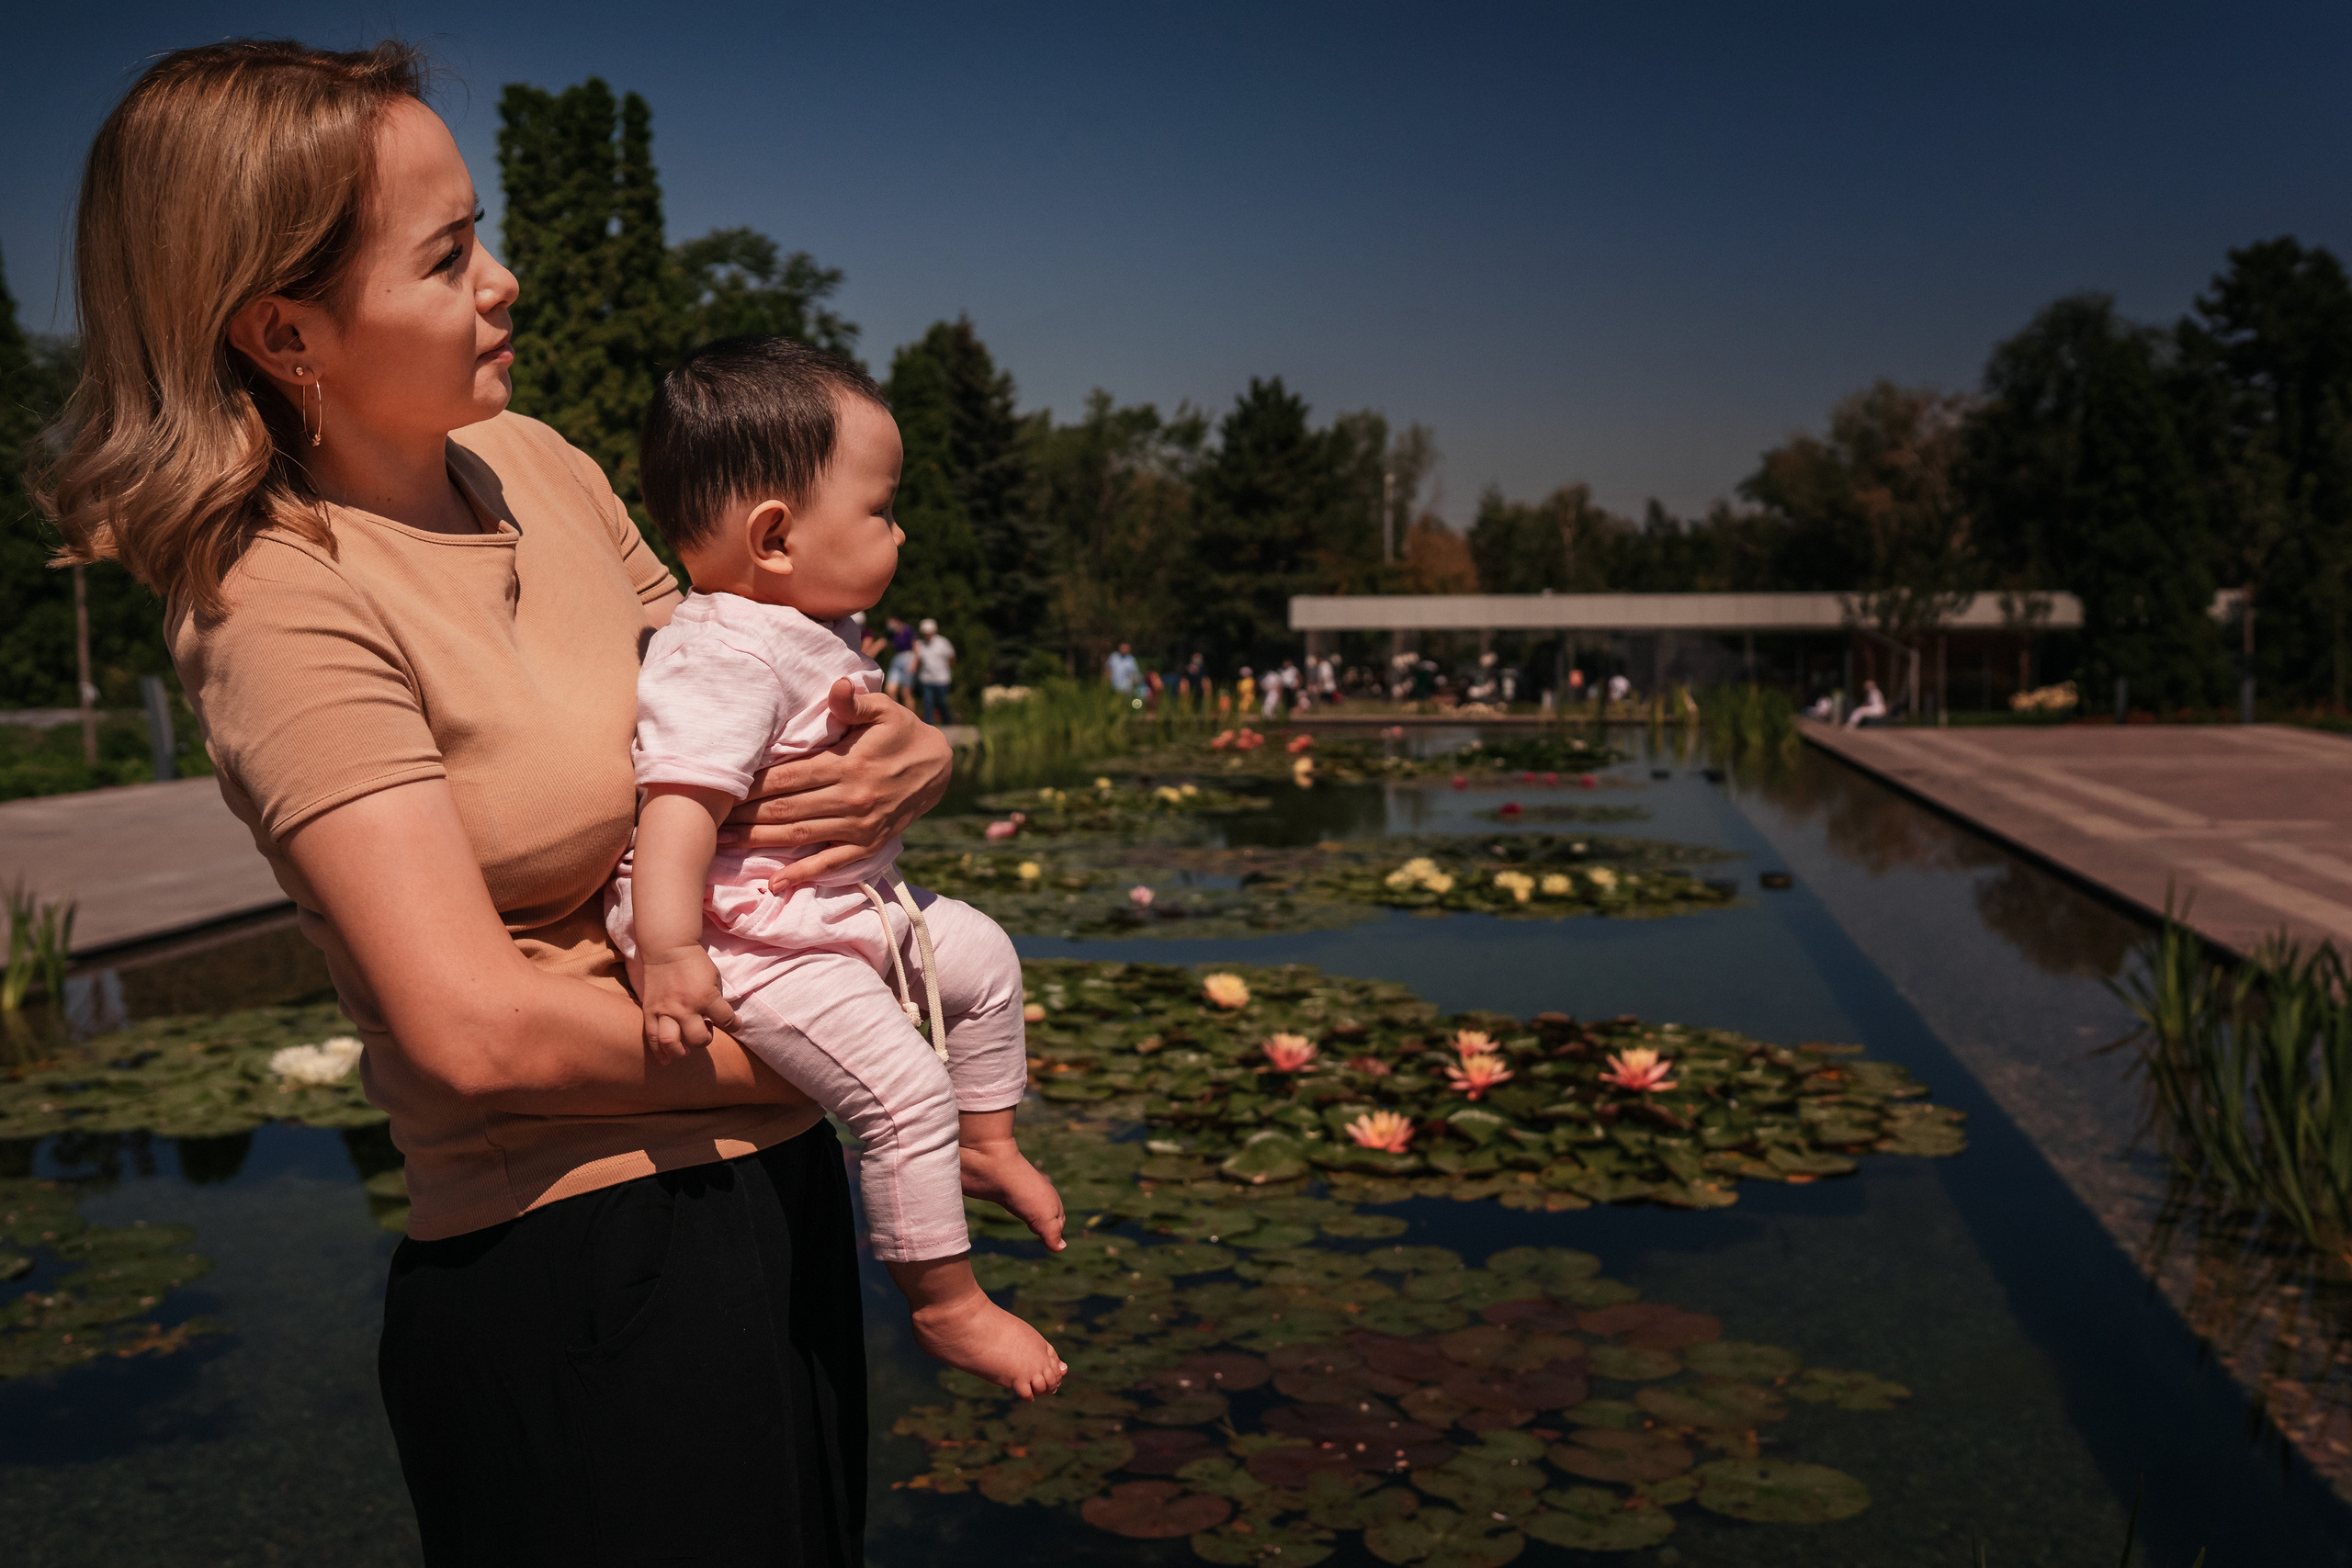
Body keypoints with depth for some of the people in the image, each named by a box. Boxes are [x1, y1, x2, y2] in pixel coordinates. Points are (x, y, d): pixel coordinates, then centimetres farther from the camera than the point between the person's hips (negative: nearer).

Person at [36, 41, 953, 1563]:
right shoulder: (289, 605, -18)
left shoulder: (534, 464, 4)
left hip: (768, 1182, 8)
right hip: (577, 1273, -8)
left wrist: (902, 759, -8)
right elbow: (477, 1025, -23)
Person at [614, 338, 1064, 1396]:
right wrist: (666, 951, -38)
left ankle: (985, 1149, 35)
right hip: (759, 946, -11)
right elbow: (679, 798, -34)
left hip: (854, 905, 11)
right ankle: (946, 1307, -1)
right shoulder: (724, 655, -25)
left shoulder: (811, 634, 10)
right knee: (903, 1086, -18)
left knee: (982, 956, 19)